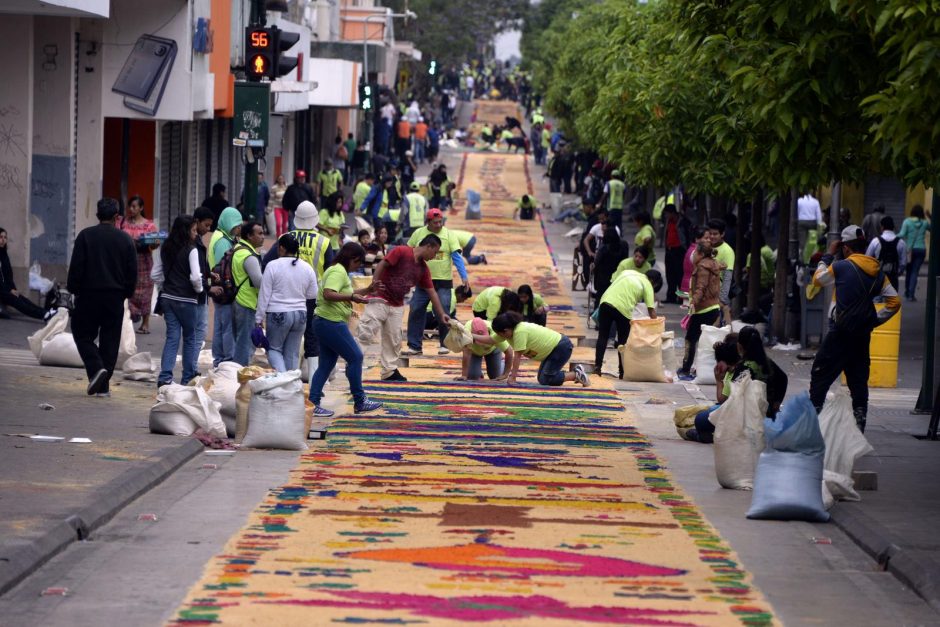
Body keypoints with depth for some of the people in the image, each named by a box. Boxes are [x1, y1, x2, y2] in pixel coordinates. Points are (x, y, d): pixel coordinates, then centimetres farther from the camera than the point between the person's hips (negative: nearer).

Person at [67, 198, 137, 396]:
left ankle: (96, 367, -15)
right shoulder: (125, 239, 1)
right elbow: (132, 271, 3)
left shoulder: (85, 236, -5)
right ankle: (103, 386, 6)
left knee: (83, 334, 9)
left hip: (88, 295, -2)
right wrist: (127, 293, 14)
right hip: (115, 297, 2)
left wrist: (73, 290, 4)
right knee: (110, 340, 7)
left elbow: (76, 268, -7)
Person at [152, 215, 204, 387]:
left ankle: (165, 377, -6)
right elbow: (195, 277, -19)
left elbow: (155, 274, 9)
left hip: (167, 298, 5)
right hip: (186, 300, -5)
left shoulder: (166, 249, 6)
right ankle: (188, 377, 16)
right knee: (190, 338, 10)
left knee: (172, 337, 6)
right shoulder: (191, 250, -12)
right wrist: (199, 289, 0)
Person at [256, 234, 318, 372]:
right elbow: (312, 295, 9)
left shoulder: (272, 266, -9)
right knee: (292, 353, 10)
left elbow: (264, 294, -7)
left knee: (274, 348, 8)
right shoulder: (307, 267, 2)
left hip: (278, 314, -4)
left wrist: (259, 318, -1)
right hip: (300, 314, 4)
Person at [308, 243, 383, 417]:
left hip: (327, 323, 11)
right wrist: (352, 297, -32)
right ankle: (360, 402, 2)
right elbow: (328, 294, -27)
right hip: (331, 323, -11)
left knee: (326, 364, 9)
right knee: (355, 357, -4)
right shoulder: (338, 271, -14)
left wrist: (367, 290, 23)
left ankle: (313, 404, 6)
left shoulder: (340, 271, 20)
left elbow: (344, 295, 32)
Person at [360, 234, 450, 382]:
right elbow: (382, 265, -16)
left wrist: (441, 314, 12)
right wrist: (374, 283, -29)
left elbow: (432, 292, 14)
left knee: (394, 339, 8)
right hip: (380, 300, -7)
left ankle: (389, 371, 15)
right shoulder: (401, 252, -10)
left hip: (397, 306, 7)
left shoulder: (424, 269, 10)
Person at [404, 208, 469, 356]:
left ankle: (445, 344, 14)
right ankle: (414, 346, 5)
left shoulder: (449, 235, -3)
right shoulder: (418, 234, 3)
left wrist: (464, 276, -18)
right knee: (415, 312, -1)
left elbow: (457, 257, -8)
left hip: (443, 282, -2)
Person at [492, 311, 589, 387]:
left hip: (561, 347, -10)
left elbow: (517, 356, -25)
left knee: (545, 380, -14)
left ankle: (576, 375, -1)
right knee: (541, 379, 11)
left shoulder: (520, 332, -25)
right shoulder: (514, 330, 3)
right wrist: (512, 373, 1)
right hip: (553, 347, 10)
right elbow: (516, 355, 5)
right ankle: (576, 373, 19)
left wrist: (512, 377, -23)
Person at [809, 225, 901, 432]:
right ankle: (859, 424, 10)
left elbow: (817, 279, 8)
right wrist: (875, 320, 9)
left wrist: (829, 255, 16)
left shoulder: (840, 267, -11)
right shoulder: (877, 273, 6)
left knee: (820, 376, 2)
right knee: (859, 380, 10)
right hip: (863, 335, 5)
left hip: (840, 333, -5)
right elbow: (895, 302, 5)